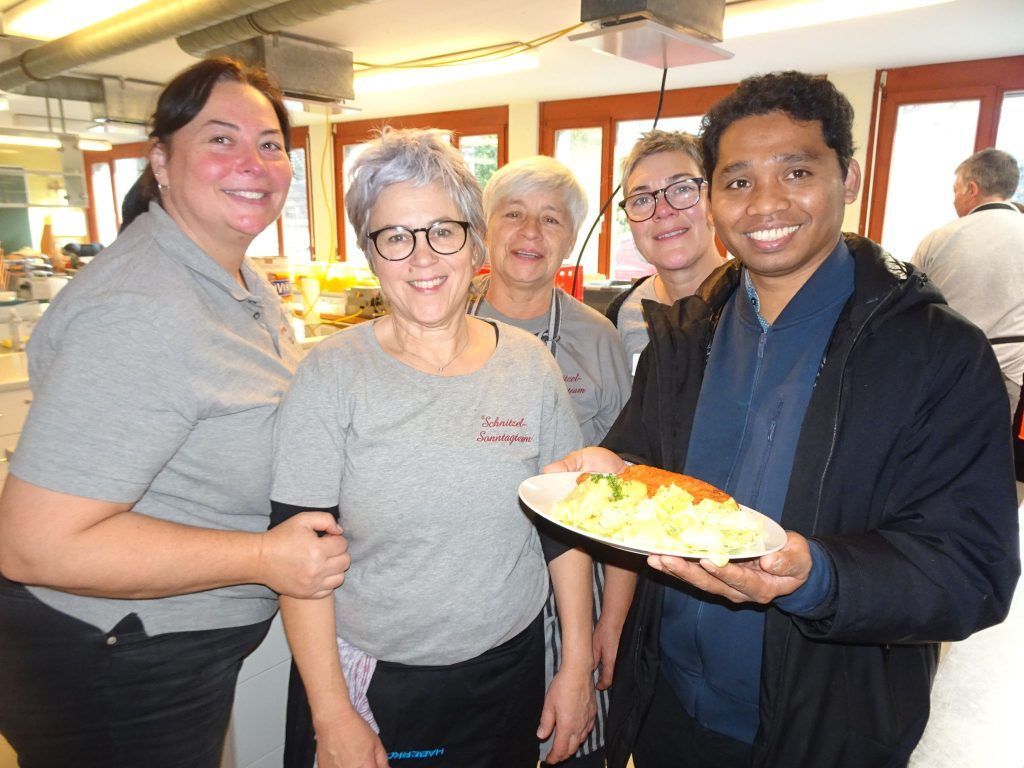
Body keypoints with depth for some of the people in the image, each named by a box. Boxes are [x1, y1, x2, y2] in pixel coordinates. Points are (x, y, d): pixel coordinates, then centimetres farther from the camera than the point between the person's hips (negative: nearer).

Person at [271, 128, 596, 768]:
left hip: (510, 671, 3)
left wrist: (579, 666, 2)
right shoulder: (333, 373, -12)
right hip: (371, 681, -2)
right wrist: (332, 716, -9)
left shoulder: (530, 364, -5)